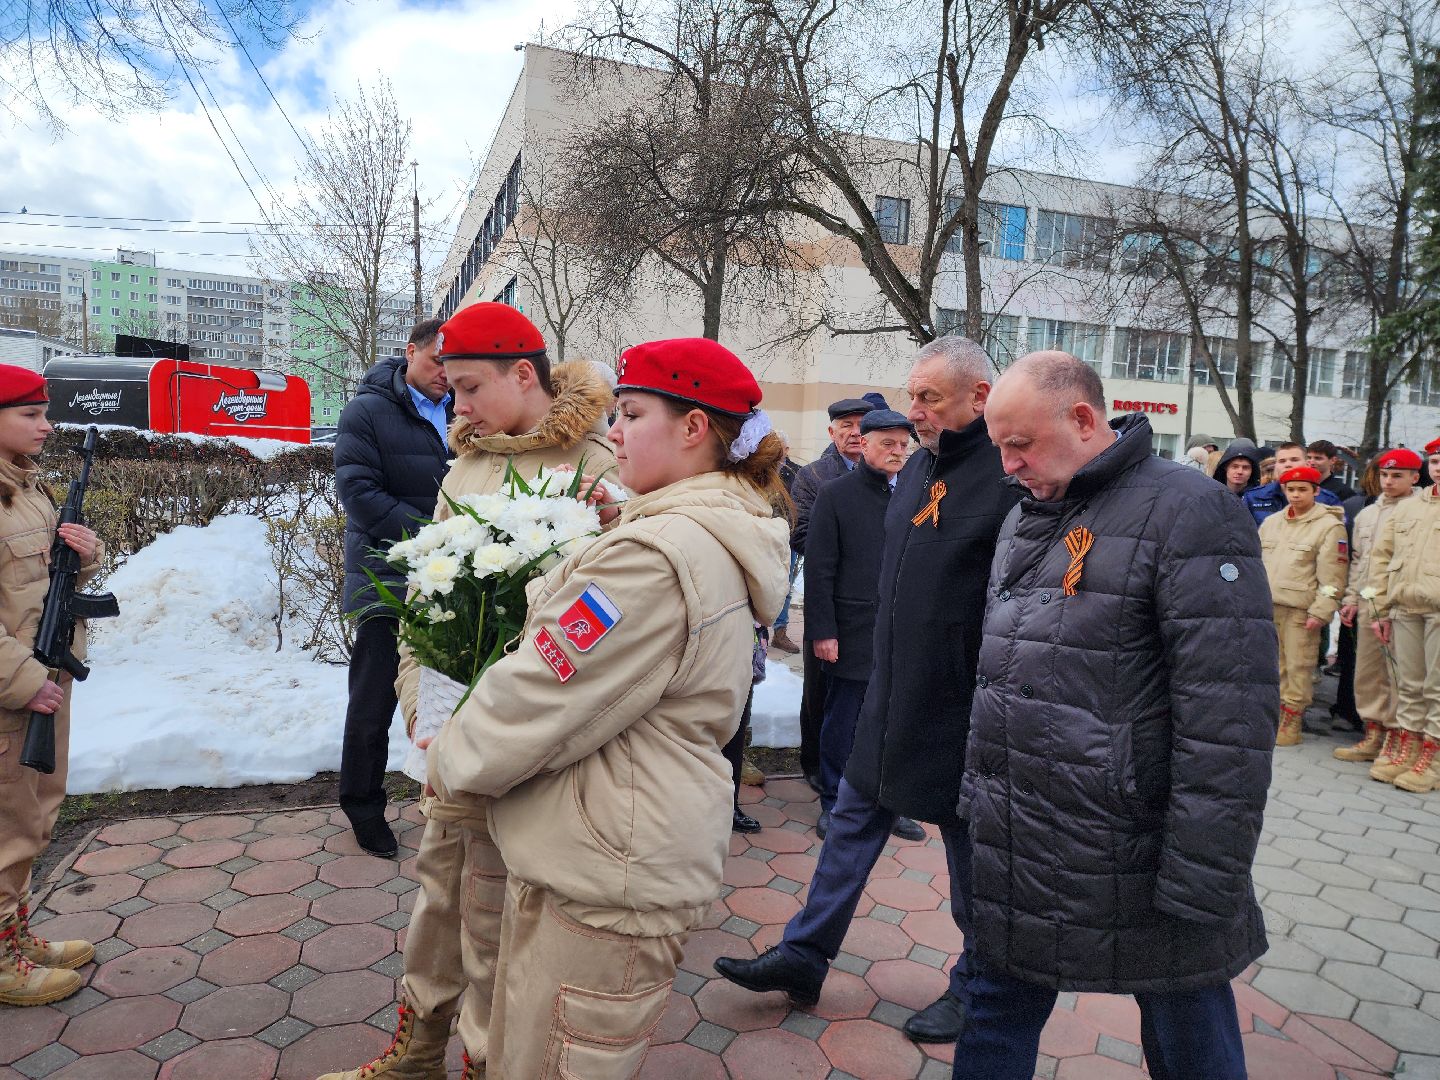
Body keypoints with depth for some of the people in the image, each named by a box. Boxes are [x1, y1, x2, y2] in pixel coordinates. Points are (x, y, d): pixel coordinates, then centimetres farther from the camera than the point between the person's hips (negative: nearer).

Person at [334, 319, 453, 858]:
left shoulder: (459, 413, 7)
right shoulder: (367, 411, -5)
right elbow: (358, 491, -14)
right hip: (387, 581, -4)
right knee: (374, 702, 8)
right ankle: (363, 808, 25)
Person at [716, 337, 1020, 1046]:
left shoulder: (1010, 476, -17)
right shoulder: (918, 467, 8)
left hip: (959, 713, -7)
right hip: (892, 696, 7)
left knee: (971, 852, 12)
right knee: (852, 823, 16)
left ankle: (974, 987, 35)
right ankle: (804, 956, 31)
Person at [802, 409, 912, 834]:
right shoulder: (835, 495, -2)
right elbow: (818, 570, -5)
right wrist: (822, 631, -9)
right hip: (852, 635, -3)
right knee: (842, 724, 8)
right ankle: (834, 804, 23)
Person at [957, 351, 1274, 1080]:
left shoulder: (1188, 513, -14)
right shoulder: (1026, 519, 11)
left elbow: (1229, 719, -19)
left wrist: (1202, 881, -19)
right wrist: (979, 794, 18)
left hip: (1133, 867, -7)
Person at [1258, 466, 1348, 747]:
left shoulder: (1330, 526, -3)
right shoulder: (1271, 522, 14)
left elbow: (1332, 575, -8)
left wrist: (1320, 611, -13)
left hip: (1300, 609, -5)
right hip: (1266, 605, 5)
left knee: (1298, 666, -1)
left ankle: (1291, 721, 9)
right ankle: (1275, 713, 20)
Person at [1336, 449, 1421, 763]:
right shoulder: (1366, 515, 17)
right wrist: (1351, 599, 14)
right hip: (1368, 605, 7)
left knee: (1398, 675, -3)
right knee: (1367, 672, 11)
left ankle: (1396, 739, 7)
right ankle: (1374, 735, 21)